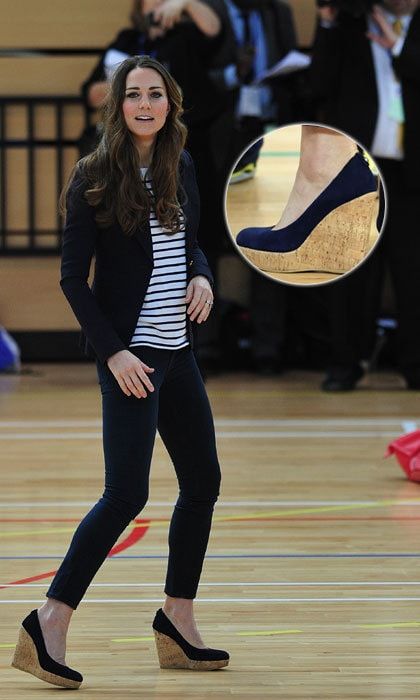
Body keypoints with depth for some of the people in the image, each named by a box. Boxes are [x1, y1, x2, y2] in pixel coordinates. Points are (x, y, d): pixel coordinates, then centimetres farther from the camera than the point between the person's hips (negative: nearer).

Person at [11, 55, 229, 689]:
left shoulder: (181, 170, 8)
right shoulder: (95, 179, -9)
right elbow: (73, 276, -10)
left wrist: (202, 277, -2)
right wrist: (113, 352, -18)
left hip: (178, 351, 7)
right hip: (129, 354, -7)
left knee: (203, 480, 10)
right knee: (126, 493, -13)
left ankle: (178, 624, 21)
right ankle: (48, 626, -9)